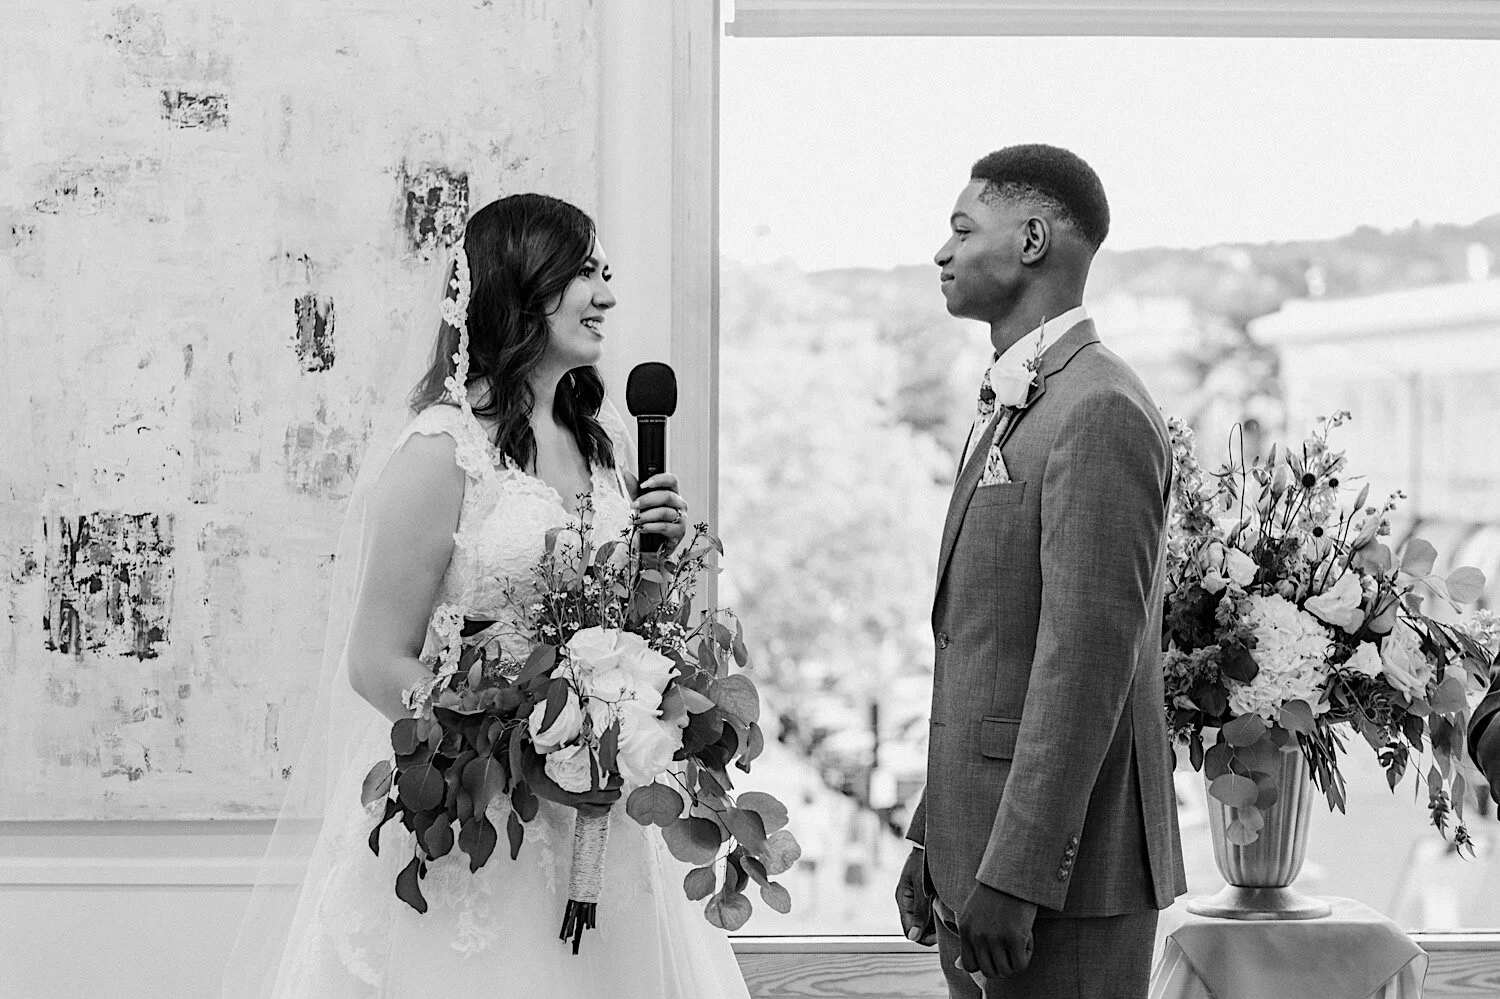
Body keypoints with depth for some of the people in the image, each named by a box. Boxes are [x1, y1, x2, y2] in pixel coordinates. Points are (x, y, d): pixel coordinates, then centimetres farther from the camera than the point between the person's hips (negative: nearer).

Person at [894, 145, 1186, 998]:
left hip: (1065, 865, -9)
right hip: (984, 847, 9)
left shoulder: (1099, 414, -15)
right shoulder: (1012, 407, 17)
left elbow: (1087, 661, -21)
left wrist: (1015, 875, -22)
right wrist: (935, 838, 17)